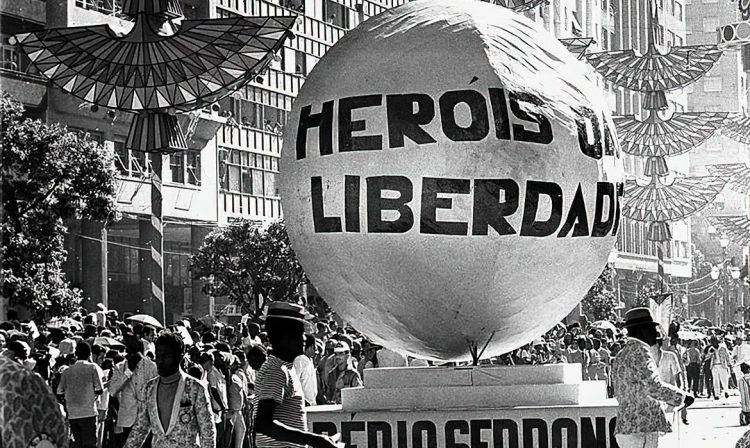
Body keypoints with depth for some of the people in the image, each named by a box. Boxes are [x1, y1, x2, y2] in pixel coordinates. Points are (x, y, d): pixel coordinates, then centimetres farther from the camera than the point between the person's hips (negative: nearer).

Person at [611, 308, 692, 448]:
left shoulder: (621, 356, 19)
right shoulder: (639, 351, -12)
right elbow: (654, 386, -21)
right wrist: (683, 397, -11)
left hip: (624, 425, 10)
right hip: (642, 427, -10)